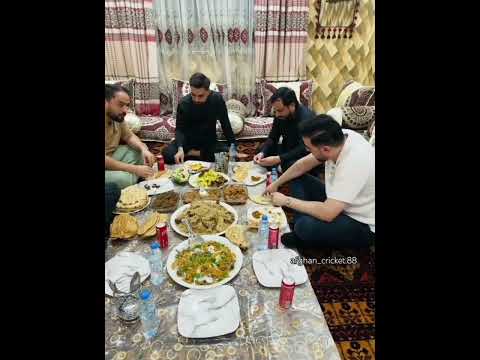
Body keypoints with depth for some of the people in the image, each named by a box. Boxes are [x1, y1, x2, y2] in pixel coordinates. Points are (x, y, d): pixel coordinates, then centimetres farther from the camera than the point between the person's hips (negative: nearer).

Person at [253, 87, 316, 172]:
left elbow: (304, 149, -34)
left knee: (289, 165, -35)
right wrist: (262, 153, -21)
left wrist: (278, 159, -43)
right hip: (287, 149, 7)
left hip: (306, 154, -7)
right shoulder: (280, 115, -7)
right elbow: (272, 138, -2)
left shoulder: (306, 117, -28)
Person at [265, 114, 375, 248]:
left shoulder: (353, 163, -37)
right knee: (298, 178, 4)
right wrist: (275, 184, 6)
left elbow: (327, 213, -36)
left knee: (306, 226, -32)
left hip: (361, 224, -8)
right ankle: (301, 234, 3)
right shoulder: (337, 137, -14)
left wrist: (286, 201, -24)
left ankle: (304, 231, 3)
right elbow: (302, 165, 2)